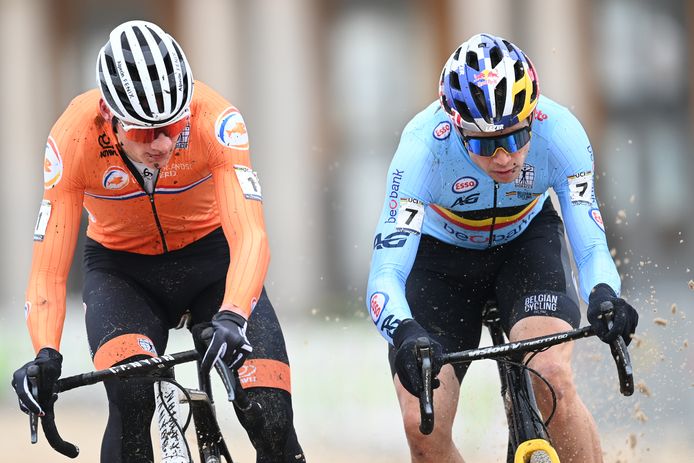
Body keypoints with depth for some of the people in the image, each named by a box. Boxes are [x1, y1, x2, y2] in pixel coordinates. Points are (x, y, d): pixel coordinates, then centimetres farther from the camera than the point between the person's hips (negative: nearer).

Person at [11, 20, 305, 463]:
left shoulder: (215, 120, -29)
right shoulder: (75, 138, -27)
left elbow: (250, 236, -37)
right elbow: (48, 272, -26)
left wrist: (232, 317, -56)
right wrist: (45, 356, -44)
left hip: (208, 256, 0)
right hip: (122, 271, 0)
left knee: (273, 425, -17)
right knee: (130, 398, -31)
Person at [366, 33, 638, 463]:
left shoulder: (560, 132, -30)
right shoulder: (424, 146, -35)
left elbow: (591, 248, -27)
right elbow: (386, 274, -39)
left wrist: (604, 298, -49)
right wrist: (405, 333, -60)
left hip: (527, 239, 1)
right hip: (442, 253, 0)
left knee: (552, 379, -28)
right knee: (423, 427, -15)